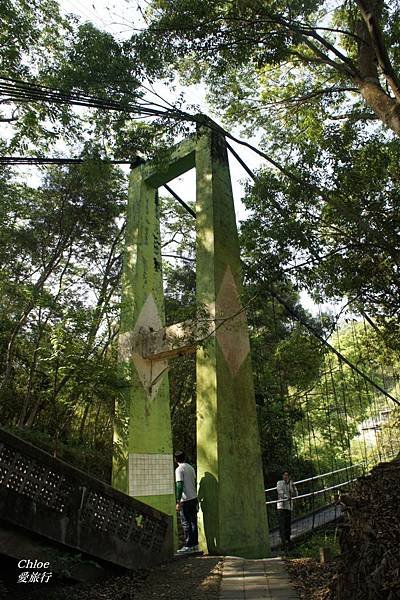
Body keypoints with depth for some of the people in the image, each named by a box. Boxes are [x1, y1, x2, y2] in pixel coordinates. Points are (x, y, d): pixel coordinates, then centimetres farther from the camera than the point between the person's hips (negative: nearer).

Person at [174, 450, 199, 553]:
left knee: (186, 523, 0)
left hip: (185, 500, -7)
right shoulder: (191, 467, 11)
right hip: (194, 498, 7)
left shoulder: (179, 469, -11)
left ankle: (188, 546, 3)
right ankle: (195, 545, 16)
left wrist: (178, 502, -18)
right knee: (193, 522, 11)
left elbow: (180, 485, -18)